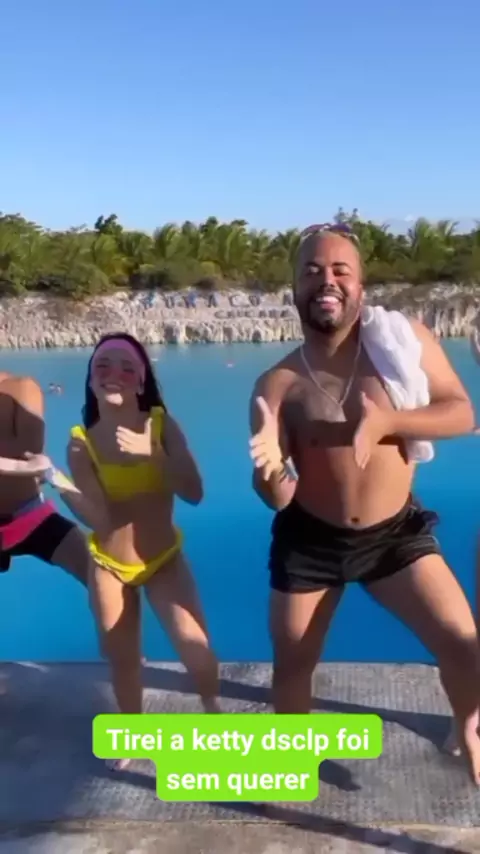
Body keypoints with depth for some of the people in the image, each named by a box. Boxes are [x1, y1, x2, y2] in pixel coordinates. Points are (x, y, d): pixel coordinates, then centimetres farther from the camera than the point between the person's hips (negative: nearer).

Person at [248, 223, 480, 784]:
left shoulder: (404, 338, -11)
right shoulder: (277, 385, -12)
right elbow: (277, 498, -12)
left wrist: (386, 422, -28)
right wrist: (269, 468, -36)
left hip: (396, 533, 0)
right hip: (309, 541, 0)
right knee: (291, 662, 12)